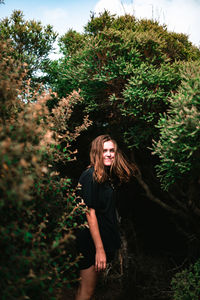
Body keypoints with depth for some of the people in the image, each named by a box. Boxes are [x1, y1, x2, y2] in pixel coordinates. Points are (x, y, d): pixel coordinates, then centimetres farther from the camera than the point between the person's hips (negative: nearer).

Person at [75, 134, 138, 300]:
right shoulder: (90, 176, -18)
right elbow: (90, 213, -22)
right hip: (91, 243, -9)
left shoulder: (108, 176, 8)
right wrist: (99, 249, -22)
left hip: (106, 236, 9)